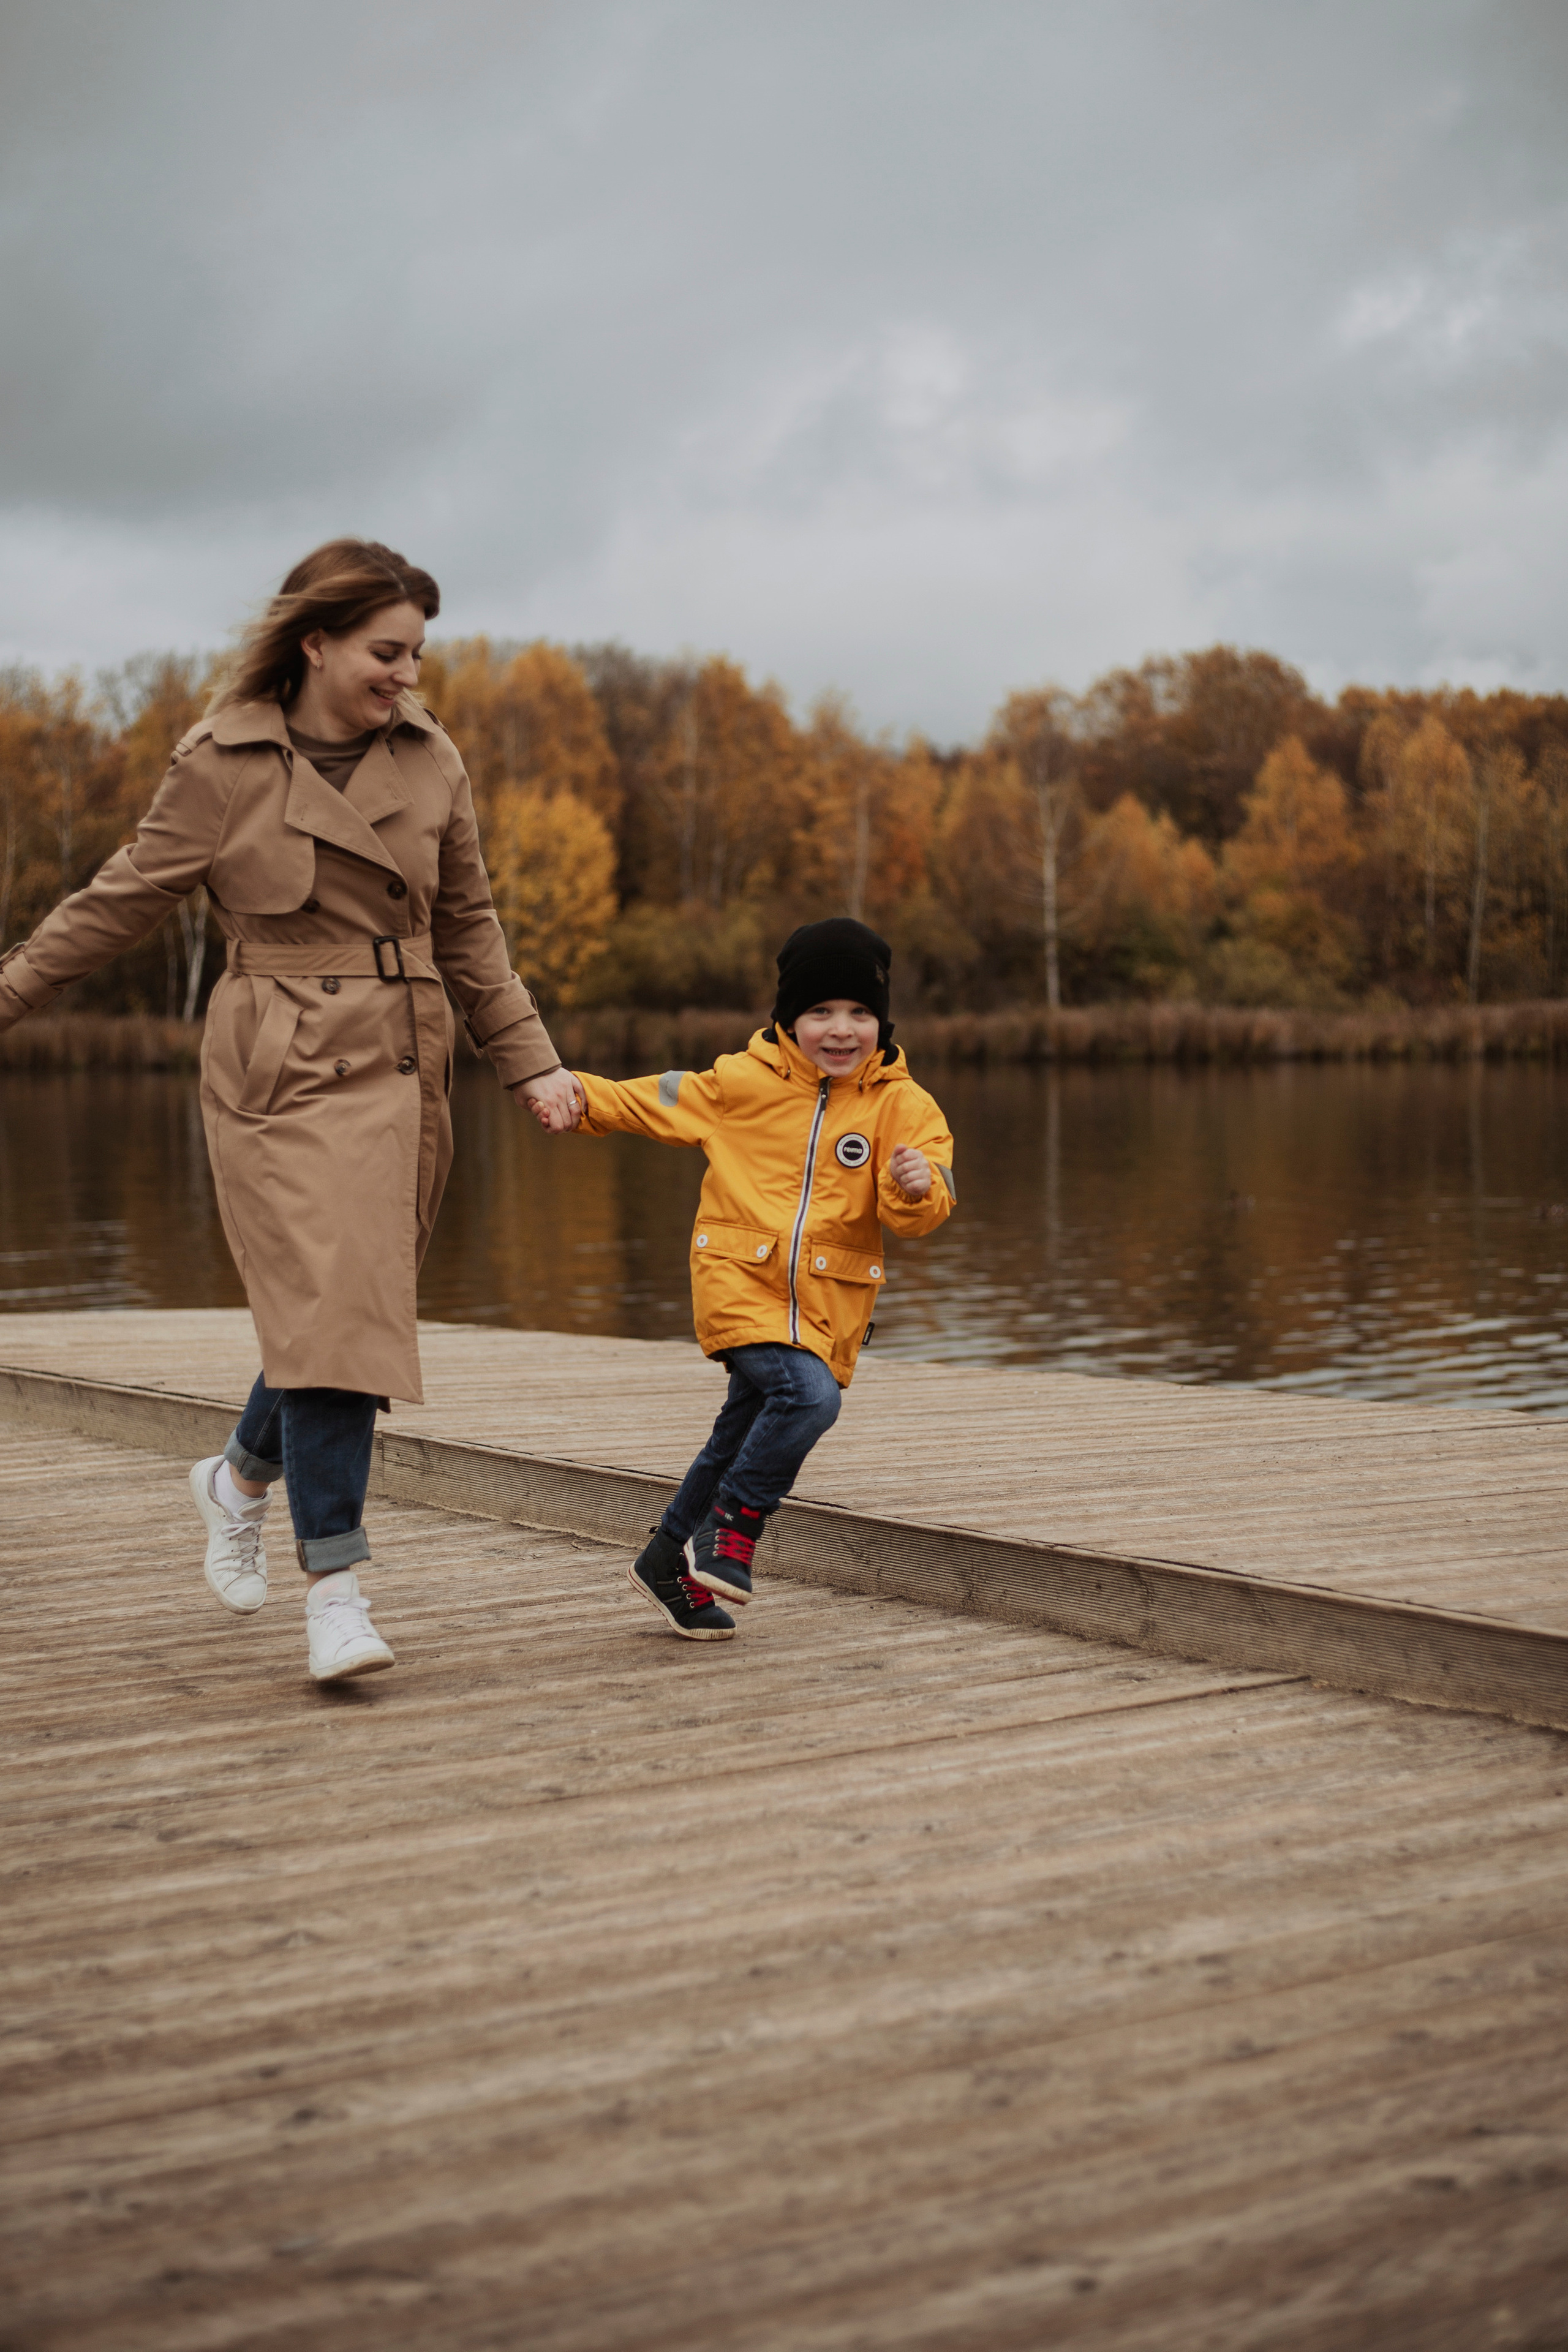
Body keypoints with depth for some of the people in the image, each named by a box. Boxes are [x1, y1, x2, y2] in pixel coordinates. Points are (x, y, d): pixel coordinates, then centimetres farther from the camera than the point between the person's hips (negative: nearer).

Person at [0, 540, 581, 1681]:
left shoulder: (430, 760, 7)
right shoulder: (221, 764, -4)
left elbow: (469, 929, 15)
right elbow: (123, 901, 3)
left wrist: (531, 1061, 11)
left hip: (402, 1072, 4)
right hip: (282, 1072, -4)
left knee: (358, 1315, 8)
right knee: (328, 1311, -14)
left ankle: (242, 1475, 36)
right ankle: (336, 1583, -7)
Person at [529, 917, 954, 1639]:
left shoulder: (903, 1105, -1)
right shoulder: (743, 1082, -2)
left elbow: (917, 1214, -9)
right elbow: (653, 1101, 11)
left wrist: (919, 1187, -31)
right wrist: (579, 1100, -1)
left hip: (827, 1301, 3)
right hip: (739, 1281, -3)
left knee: (745, 1438, 15)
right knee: (808, 1394, -27)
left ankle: (670, 1561, 34)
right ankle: (730, 1530, -8)